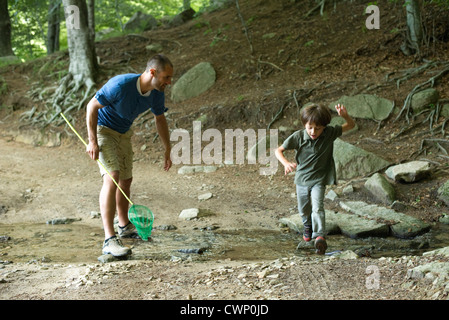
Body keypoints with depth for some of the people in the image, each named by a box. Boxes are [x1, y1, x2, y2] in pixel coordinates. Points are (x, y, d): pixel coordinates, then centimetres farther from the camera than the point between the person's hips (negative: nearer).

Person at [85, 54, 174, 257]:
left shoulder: (157, 94, -11)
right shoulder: (121, 85, -33)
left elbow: (160, 120, 9)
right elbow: (92, 106, -23)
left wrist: (167, 150, 12)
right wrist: (92, 141, -24)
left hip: (124, 133, 7)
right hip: (102, 129, -7)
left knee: (126, 179, 16)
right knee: (112, 178, -22)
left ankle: (124, 227, 38)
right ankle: (109, 240, -25)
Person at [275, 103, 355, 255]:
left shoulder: (330, 133, -14)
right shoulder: (298, 136, -17)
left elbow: (351, 125, -6)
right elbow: (279, 150, -15)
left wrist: (345, 115, -30)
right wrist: (286, 163, -36)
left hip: (319, 179, -2)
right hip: (301, 178, 2)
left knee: (317, 207, -23)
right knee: (303, 210, 19)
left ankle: (320, 236, -26)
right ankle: (308, 227, 49)